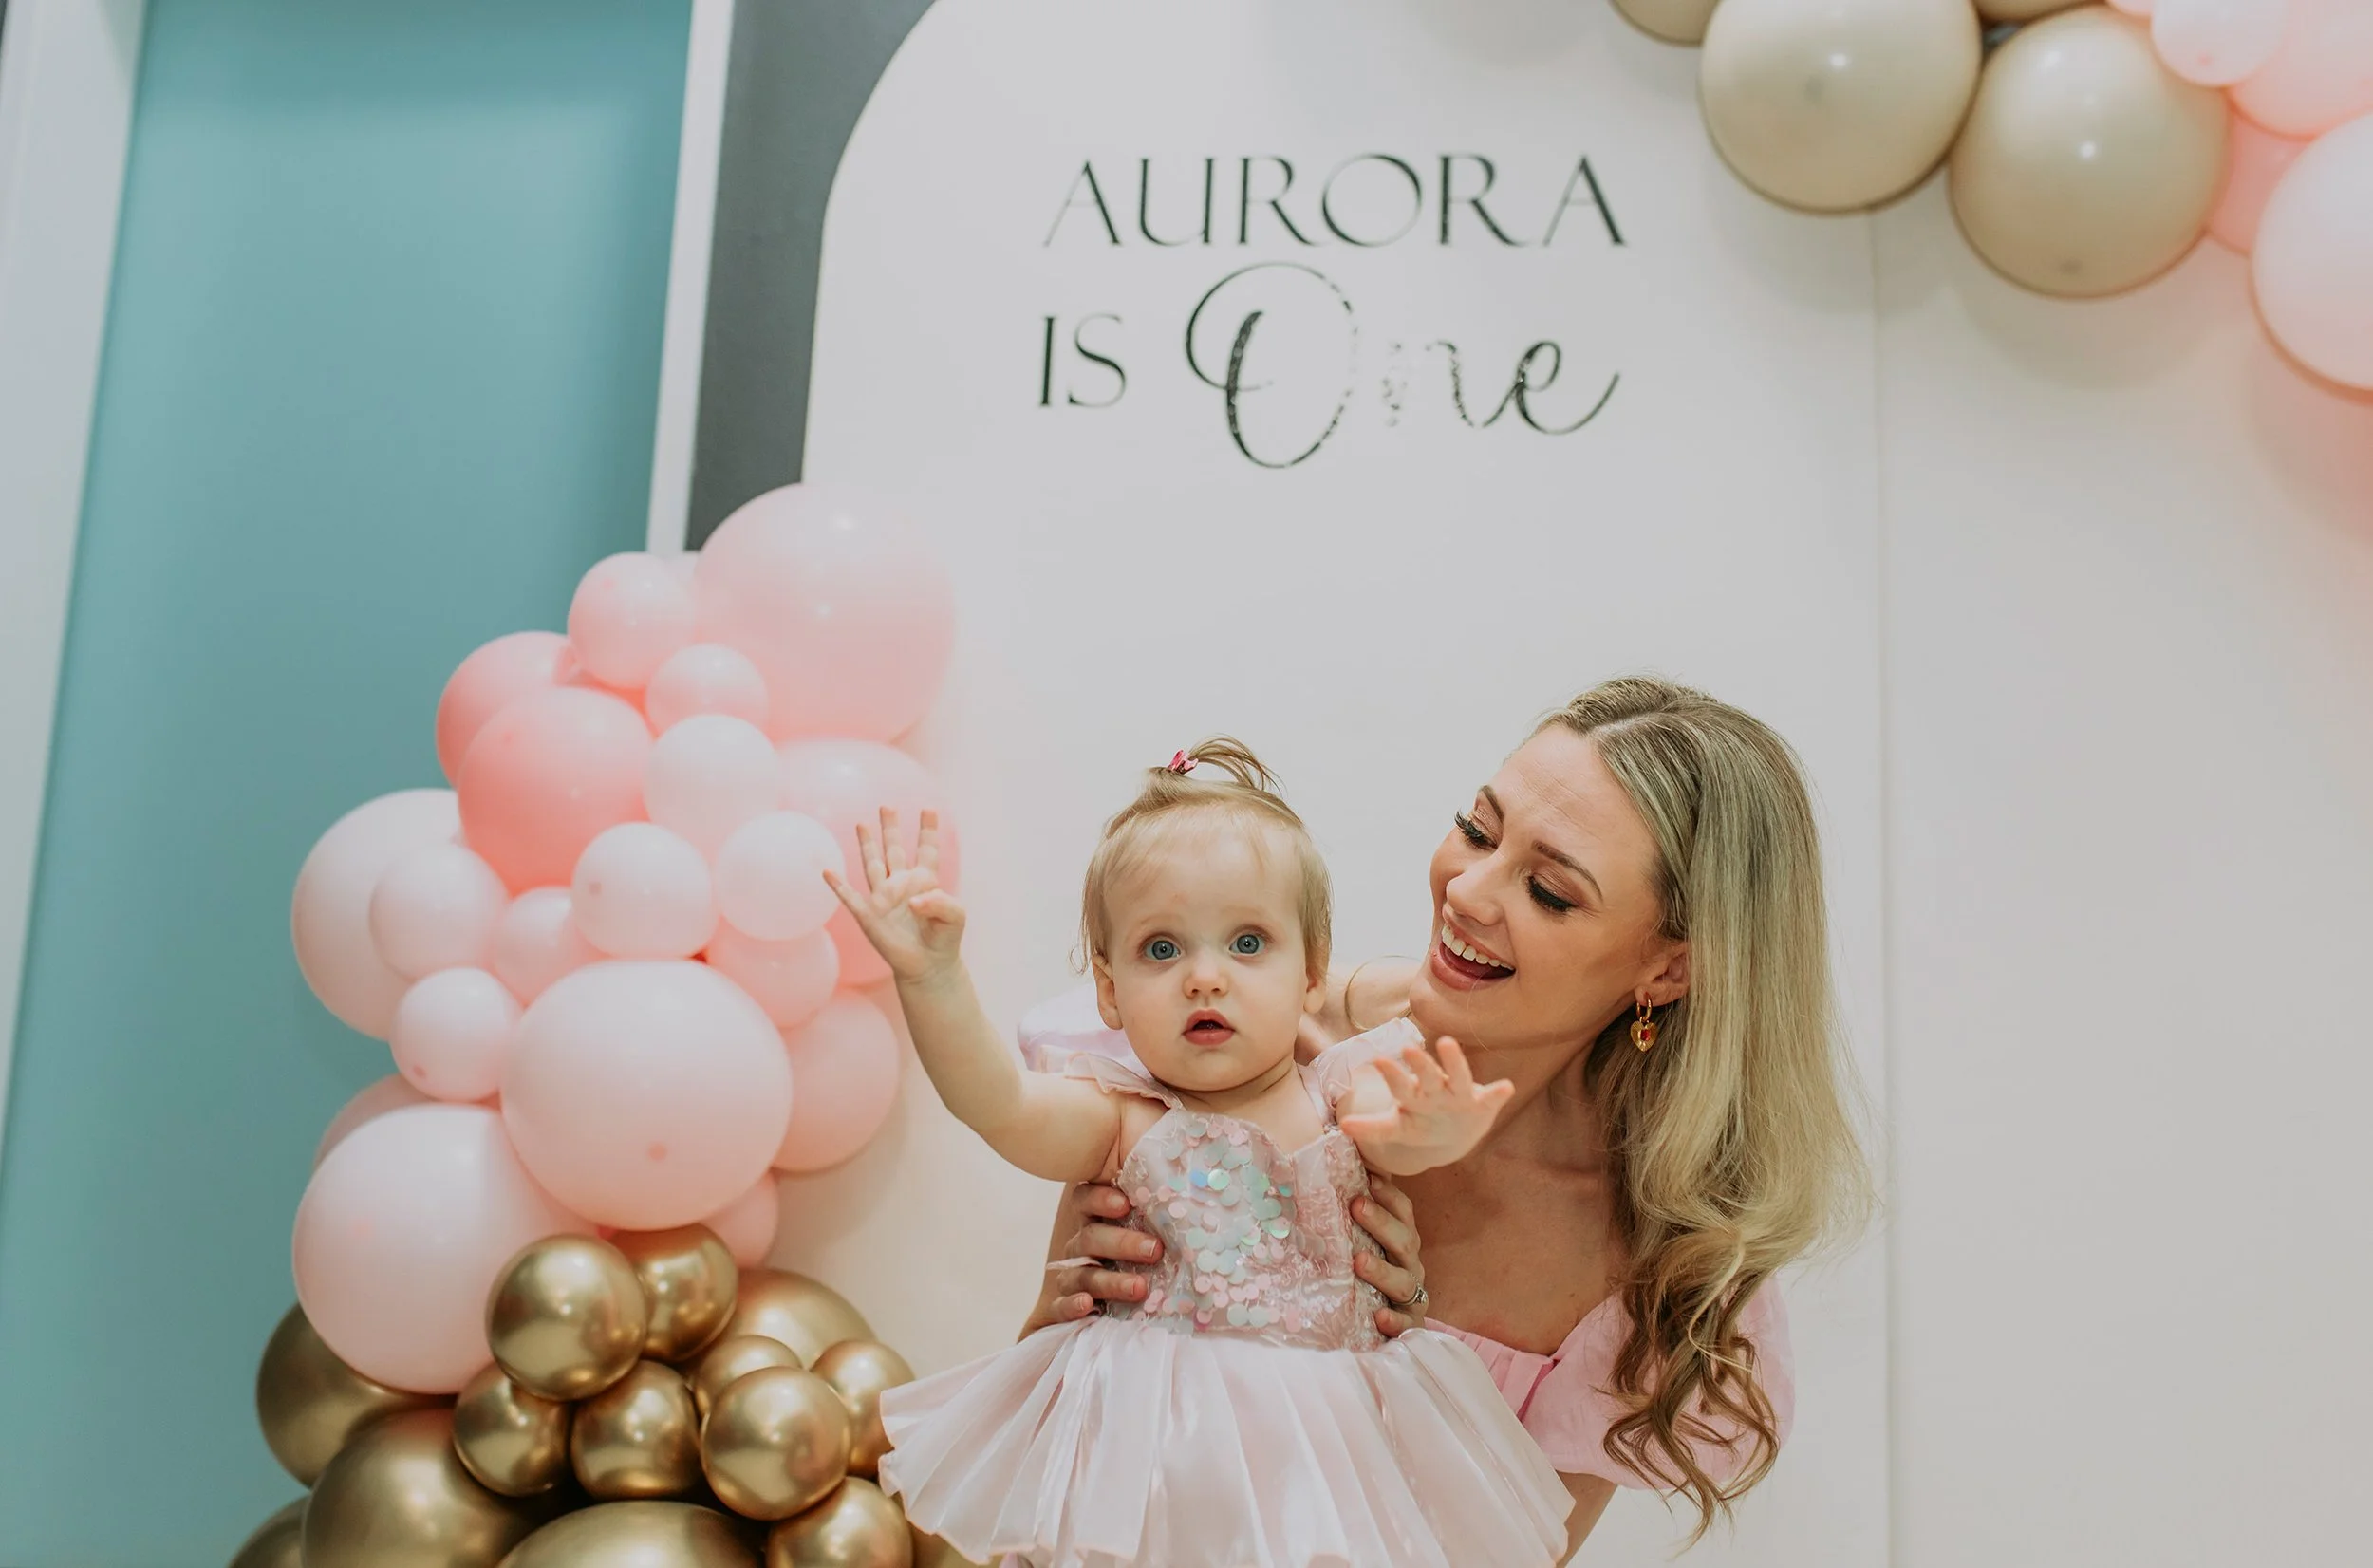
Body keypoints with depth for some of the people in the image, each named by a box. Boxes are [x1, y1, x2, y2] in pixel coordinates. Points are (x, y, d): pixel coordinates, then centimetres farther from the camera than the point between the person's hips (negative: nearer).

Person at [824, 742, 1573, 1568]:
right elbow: (999, 1105, -22)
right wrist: (932, 978, -37)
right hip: (1151, 1438, -1)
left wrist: (1433, 1131, -50)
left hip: (1319, 1433, 1)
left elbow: (1394, 1129, -25)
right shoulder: (1123, 1121, -5)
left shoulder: (1343, 1089, -3)